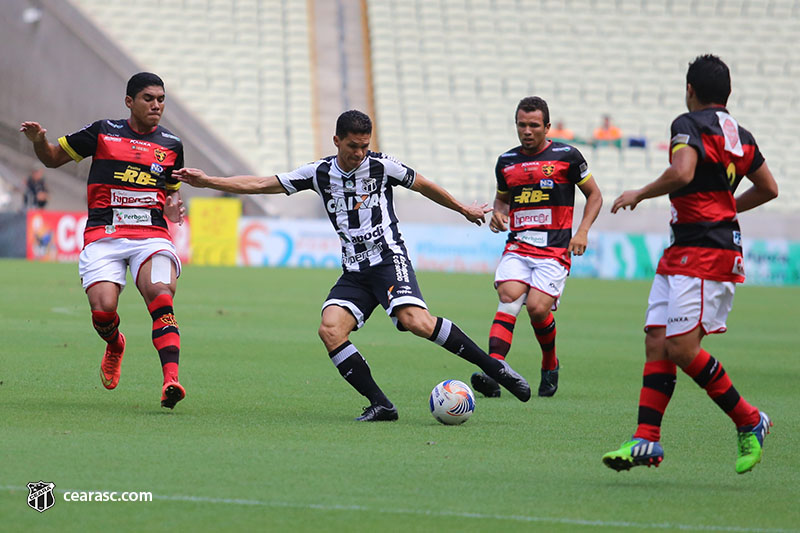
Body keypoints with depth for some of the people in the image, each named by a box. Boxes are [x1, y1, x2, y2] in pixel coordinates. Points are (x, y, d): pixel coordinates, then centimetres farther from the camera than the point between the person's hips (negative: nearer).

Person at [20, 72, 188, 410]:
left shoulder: (171, 145, 14)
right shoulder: (103, 133, 7)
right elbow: (53, 158, 16)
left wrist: (173, 209, 7)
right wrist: (38, 141, -6)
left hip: (152, 233, 1)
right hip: (103, 235, -1)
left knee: (160, 294, -27)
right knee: (103, 309, -17)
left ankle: (171, 380, -37)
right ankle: (114, 346, 21)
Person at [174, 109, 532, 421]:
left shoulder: (381, 166, -3)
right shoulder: (319, 173, 5)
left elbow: (423, 186, 13)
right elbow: (261, 185, 9)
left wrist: (464, 209, 24)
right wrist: (207, 181, 4)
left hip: (389, 258, -4)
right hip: (354, 271, 4)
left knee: (415, 320, -28)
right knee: (330, 330, -19)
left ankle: (494, 367, -17)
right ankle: (380, 404, -15)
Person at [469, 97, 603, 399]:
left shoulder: (566, 156, 1)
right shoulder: (506, 161, 12)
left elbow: (594, 195, 10)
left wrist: (582, 231, -3)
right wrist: (498, 214, 6)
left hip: (554, 250, -3)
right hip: (517, 246, 3)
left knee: (537, 308, -17)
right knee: (508, 300, -20)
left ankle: (550, 367, 12)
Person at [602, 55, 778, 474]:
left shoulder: (689, 124, -9)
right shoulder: (739, 135, 16)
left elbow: (682, 173, -26)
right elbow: (768, 189, 24)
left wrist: (639, 194, -10)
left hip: (704, 254, -9)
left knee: (683, 348, -13)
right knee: (656, 342, 3)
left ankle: (749, 421, -2)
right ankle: (647, 440, -2)